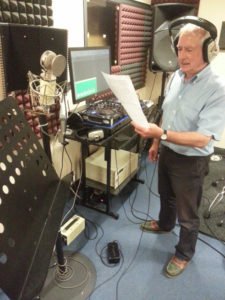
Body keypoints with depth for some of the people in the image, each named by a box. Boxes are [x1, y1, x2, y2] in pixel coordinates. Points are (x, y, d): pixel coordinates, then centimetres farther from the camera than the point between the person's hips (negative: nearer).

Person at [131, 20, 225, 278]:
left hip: (190, 161, -6)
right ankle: (164, 224, 58)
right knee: (166, 195, 29)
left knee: (187, 213, 14)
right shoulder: (175, 77, -2)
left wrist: (161, 133, -40)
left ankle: (184, 253, 40)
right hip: (167, 152, 7)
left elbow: (202, 139, -30)